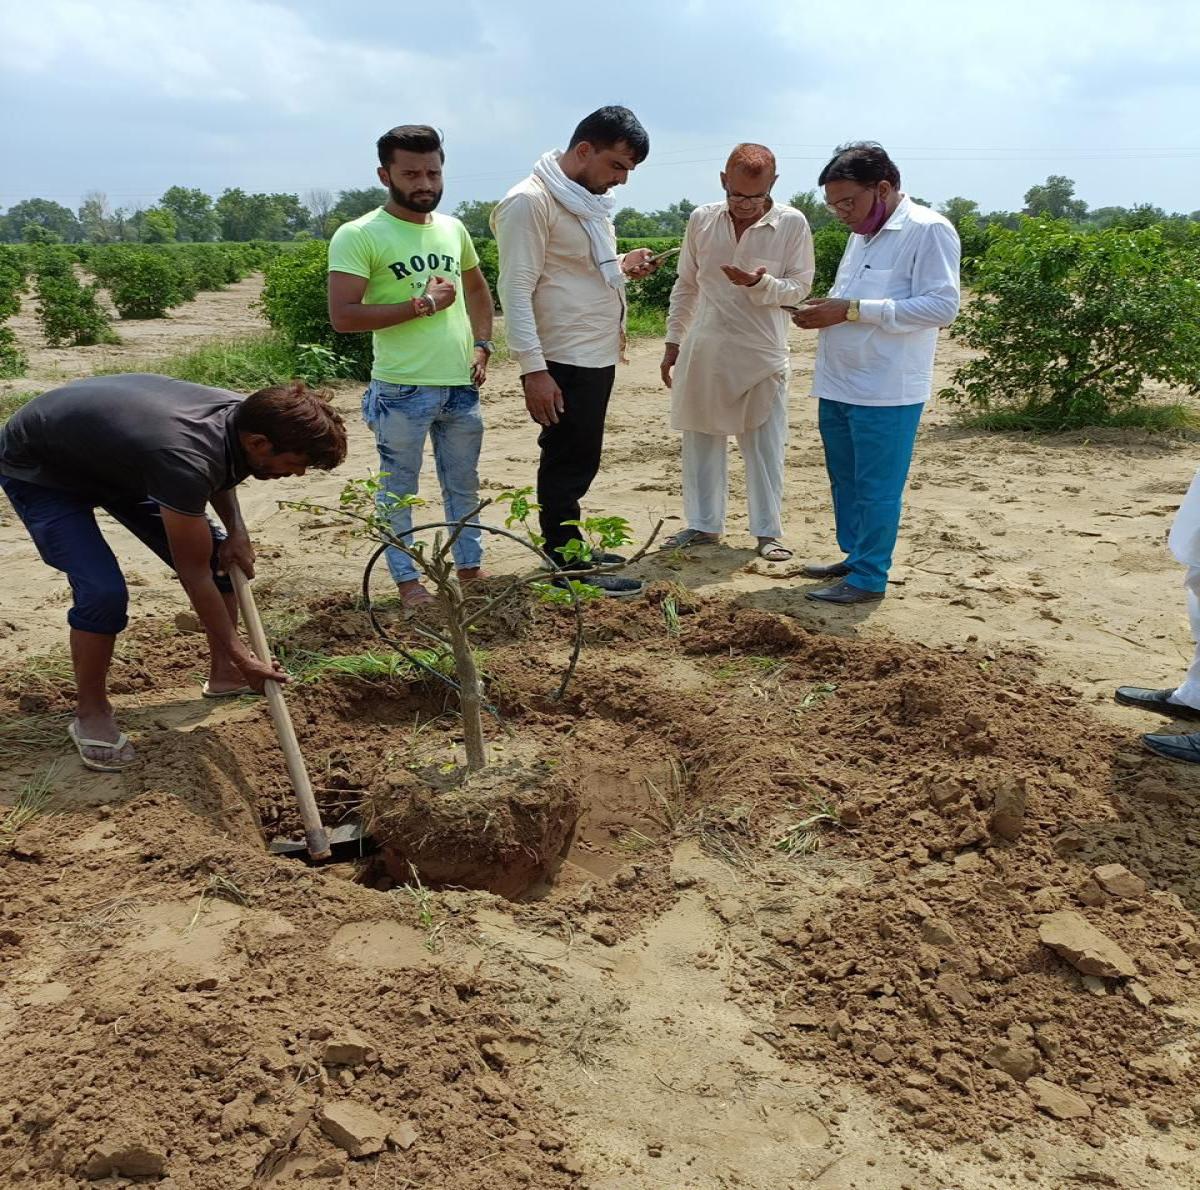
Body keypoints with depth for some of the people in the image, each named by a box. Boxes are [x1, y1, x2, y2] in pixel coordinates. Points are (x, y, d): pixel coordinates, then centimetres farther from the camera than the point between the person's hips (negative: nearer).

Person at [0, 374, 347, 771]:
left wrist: (236, 529, -9)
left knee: (222, 556, 1)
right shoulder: (186, 460, -43)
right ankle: (90, 714, -1)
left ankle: (223, 674, 20)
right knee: (104, 591, -25)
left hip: (114, 460, 8)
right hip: (37, 471, -8)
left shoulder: (242, 413, -19)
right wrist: (242, 656, -23)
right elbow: (195, 576, -32)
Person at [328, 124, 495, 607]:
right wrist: (422, 305, -17)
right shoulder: (359, 236, -9)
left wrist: (481, 345, 11)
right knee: (399, 490, 6)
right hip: (402, 390, -5)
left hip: (462, 385, 6)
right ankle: (408, 581, 19)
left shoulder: (453, 229, 10)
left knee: (464, 486, 16)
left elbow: (477, 287, 26)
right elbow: (343, 315, -17)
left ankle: (469, 569, 31)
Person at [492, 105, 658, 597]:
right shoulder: (530, 201, -15)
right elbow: (516, 290, -19)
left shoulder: (591, 198, 14)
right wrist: (532, 369, -23)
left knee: (579, 460, 16)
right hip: (563, 362, -9)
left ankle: (568, 547, 28)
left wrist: (622, 265, 4)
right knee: (568, 463, -1)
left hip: (599, 356, 9)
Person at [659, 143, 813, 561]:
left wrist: (760, 284, -21)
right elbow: (685, 285, 11)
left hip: (762, 353, -3)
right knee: (701, 439, 9)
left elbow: (800, 288, -3)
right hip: (703, 350, 3)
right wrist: (673, 341, 11)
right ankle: (703, 524, 22)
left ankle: (768, 531, 14)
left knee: (764, 445, 2)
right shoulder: (701, 220, 2)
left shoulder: (792, 224, -6)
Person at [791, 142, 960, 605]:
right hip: (838, 385, 9)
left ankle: (869, 578, 9)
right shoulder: (862, 233, 16)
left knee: (877, 489, -1)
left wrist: (852, 310, -21)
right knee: (844, 481, 17)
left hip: (886, 392, -9)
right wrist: (823, 312, 3)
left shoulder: (929, 230, -10)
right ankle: (854, 556, 31)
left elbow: (942, 306, -19)